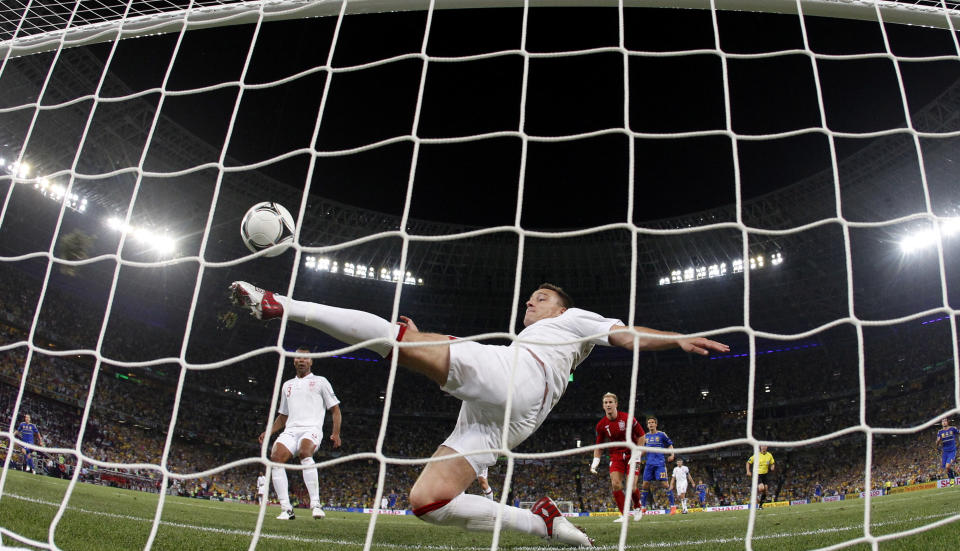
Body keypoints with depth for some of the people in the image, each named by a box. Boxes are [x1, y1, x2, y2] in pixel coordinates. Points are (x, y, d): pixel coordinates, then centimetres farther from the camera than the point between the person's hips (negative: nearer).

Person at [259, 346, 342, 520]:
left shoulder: (320, 382, 15)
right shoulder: (287, 385, 27)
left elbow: (335, 410, 11)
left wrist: (335, 433, -4)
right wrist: (268, 432, 14)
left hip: (312, 429, -4)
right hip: (290, 430, 4)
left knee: (305, 453, -36)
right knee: (275, 458, -25)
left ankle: (316, 504, -35)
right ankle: (286, 509, -21)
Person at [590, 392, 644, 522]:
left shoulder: (628, 418, -13)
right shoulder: (601, 425, -3)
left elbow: (641, 436, -5)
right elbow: (599, 446, 9)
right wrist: (595, 462, -2)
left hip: (631, 454, -3)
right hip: (616, 456, 3)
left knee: (631, 486, -11)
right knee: (615, 484, -14)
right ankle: (624, 515, -2)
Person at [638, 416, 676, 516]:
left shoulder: (661, 434, 1)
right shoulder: (645, 436, 12)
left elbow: (670, 444, 8)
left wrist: (672, 455, -7)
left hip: (660, 463, -4)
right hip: (649, 464, 4)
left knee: (665, 483, -10)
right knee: (645, 484, 2)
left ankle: (673, 506, -2)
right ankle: (643, 507, 11)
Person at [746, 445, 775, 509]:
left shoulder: (769, 455, 1)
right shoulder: (756, 455, -9)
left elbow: (772, 463, 16)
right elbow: (748, 462, 1)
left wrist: (772, 468, -7)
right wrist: (748, 471, -9)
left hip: (765, 475, 4)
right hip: (757, 474, -4)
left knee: (765, 490, 4)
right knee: (761, 488, -24)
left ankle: (760, 505, 20)